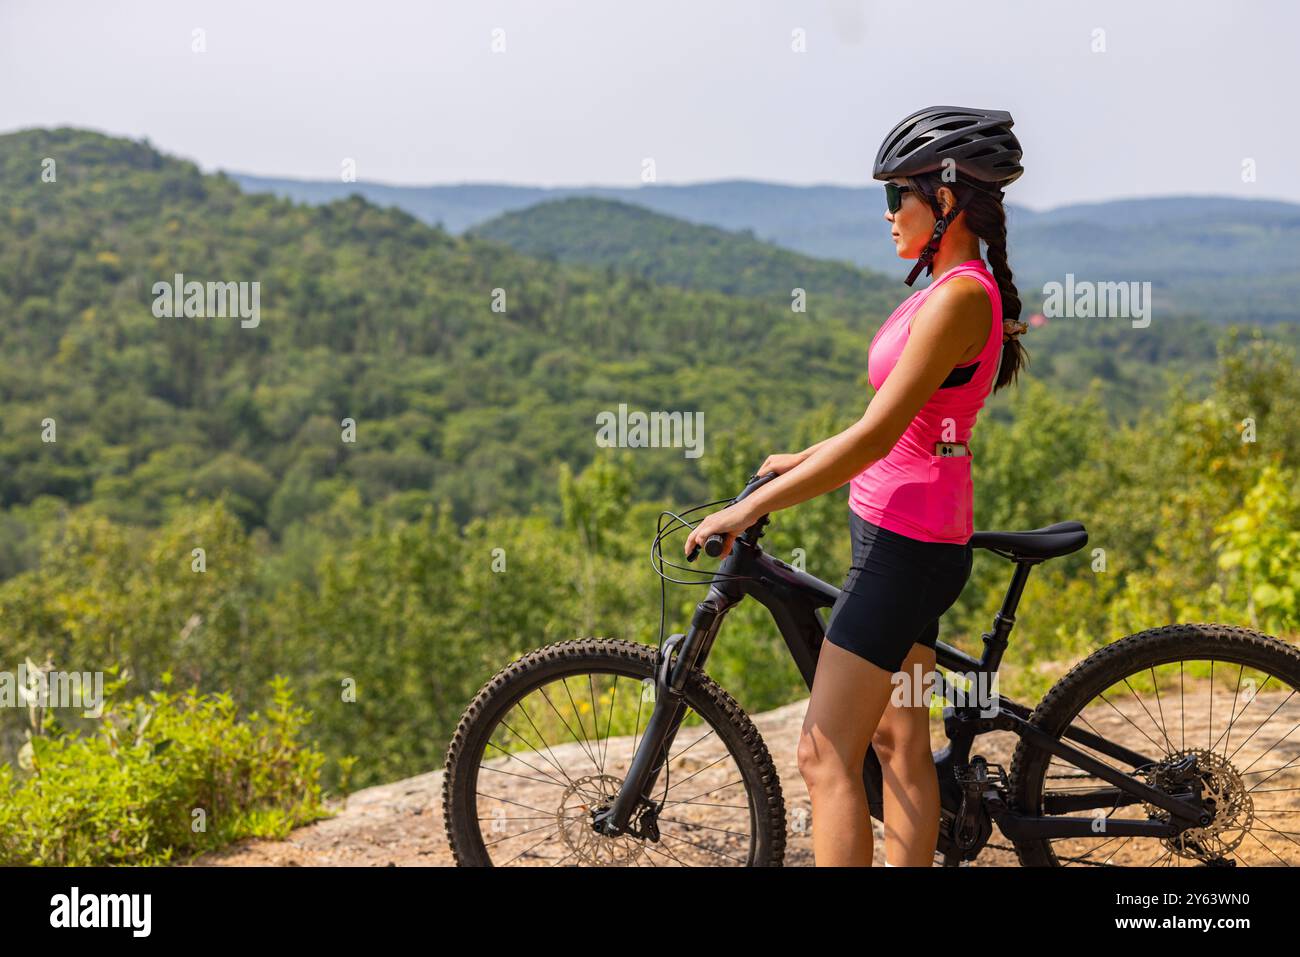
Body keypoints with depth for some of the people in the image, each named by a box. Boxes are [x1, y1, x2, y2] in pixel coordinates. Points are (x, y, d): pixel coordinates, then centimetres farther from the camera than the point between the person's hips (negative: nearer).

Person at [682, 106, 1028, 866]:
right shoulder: (956, 288, 11)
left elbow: (875, 436, -24)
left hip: (905, 542, -10)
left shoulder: (959, 295, -19)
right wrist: (803, 460, 24)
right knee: (898, 740, 16)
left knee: (826, 754, -7)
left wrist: (750, 507, -21)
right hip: (911, 538, 10)